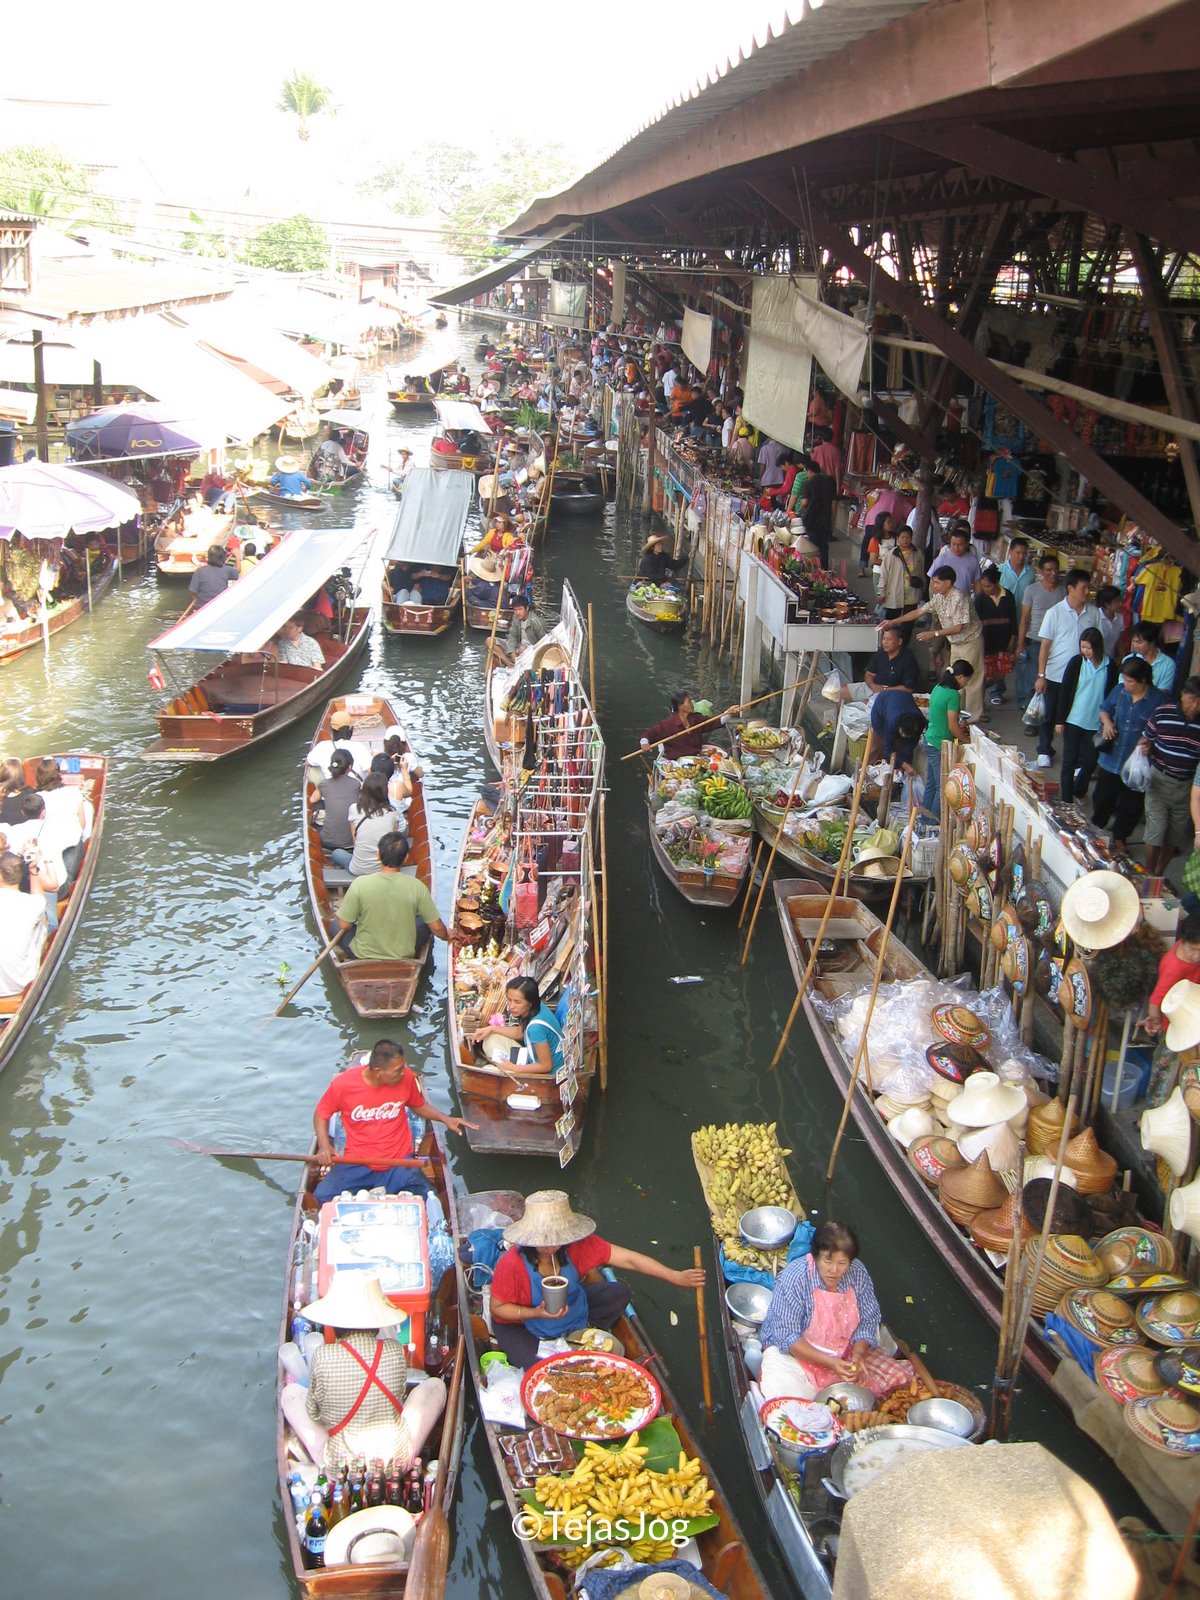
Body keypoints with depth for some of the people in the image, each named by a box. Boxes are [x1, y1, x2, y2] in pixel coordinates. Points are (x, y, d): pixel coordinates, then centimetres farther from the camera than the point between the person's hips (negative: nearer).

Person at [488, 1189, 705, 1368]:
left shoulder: (576, 1245, -25)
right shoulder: (512, 1264, -34)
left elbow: (628, 1259, -26)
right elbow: (497, 1308, -21)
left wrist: (675, 1277, -30)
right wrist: (536, 1313, -37)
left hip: (570, 1307, 4)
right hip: (522, 1321, -4)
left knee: (619, 1293, -10)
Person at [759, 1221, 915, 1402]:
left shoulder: (858, 1273, -10)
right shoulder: (794, 1279, -24)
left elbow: (869, 1320, 0)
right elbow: (787, 1338, -23)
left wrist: (858, 1354, -19)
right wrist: (829, 1362, -31)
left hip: (845, 1353, 5)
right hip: (796, 1352, -5)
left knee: (898, 1378, -8)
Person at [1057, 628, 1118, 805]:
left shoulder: (1110, 667, -5)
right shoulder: (1076, 663, -6)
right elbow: (1064, 692, -3)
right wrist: (1060, 720, -5)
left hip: (1096, 723, 1)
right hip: (1073, 720, -1)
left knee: (1089, 761, 10)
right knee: (1069, 761, 4)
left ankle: (1079, 791, 35)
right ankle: (1066, 800, 12)